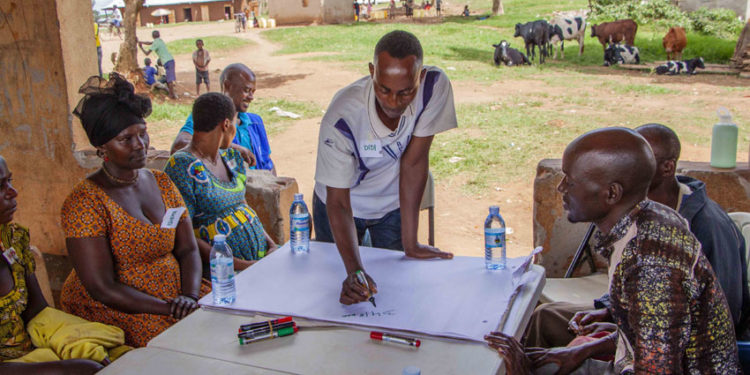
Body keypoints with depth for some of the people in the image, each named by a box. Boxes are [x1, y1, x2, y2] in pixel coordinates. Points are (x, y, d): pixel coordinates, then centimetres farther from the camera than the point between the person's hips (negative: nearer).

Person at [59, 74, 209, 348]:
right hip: (113, 312, -6)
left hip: (174, 292, 7)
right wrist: (169, 309, -20)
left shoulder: (161, 182, 9)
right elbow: (102, 289, -15)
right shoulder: (84, 202, -11)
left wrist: (190, 297, -12)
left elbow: (188, 249, 7)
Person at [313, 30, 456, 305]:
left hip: (394, 202, 1)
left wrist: (410, 244, -22)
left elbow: (413, 162, -24)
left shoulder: (435, 86, -31)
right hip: (346, 202, -1)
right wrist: (354, 270, -46)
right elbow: (338, 202, -32)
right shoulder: (342, 117, -36)